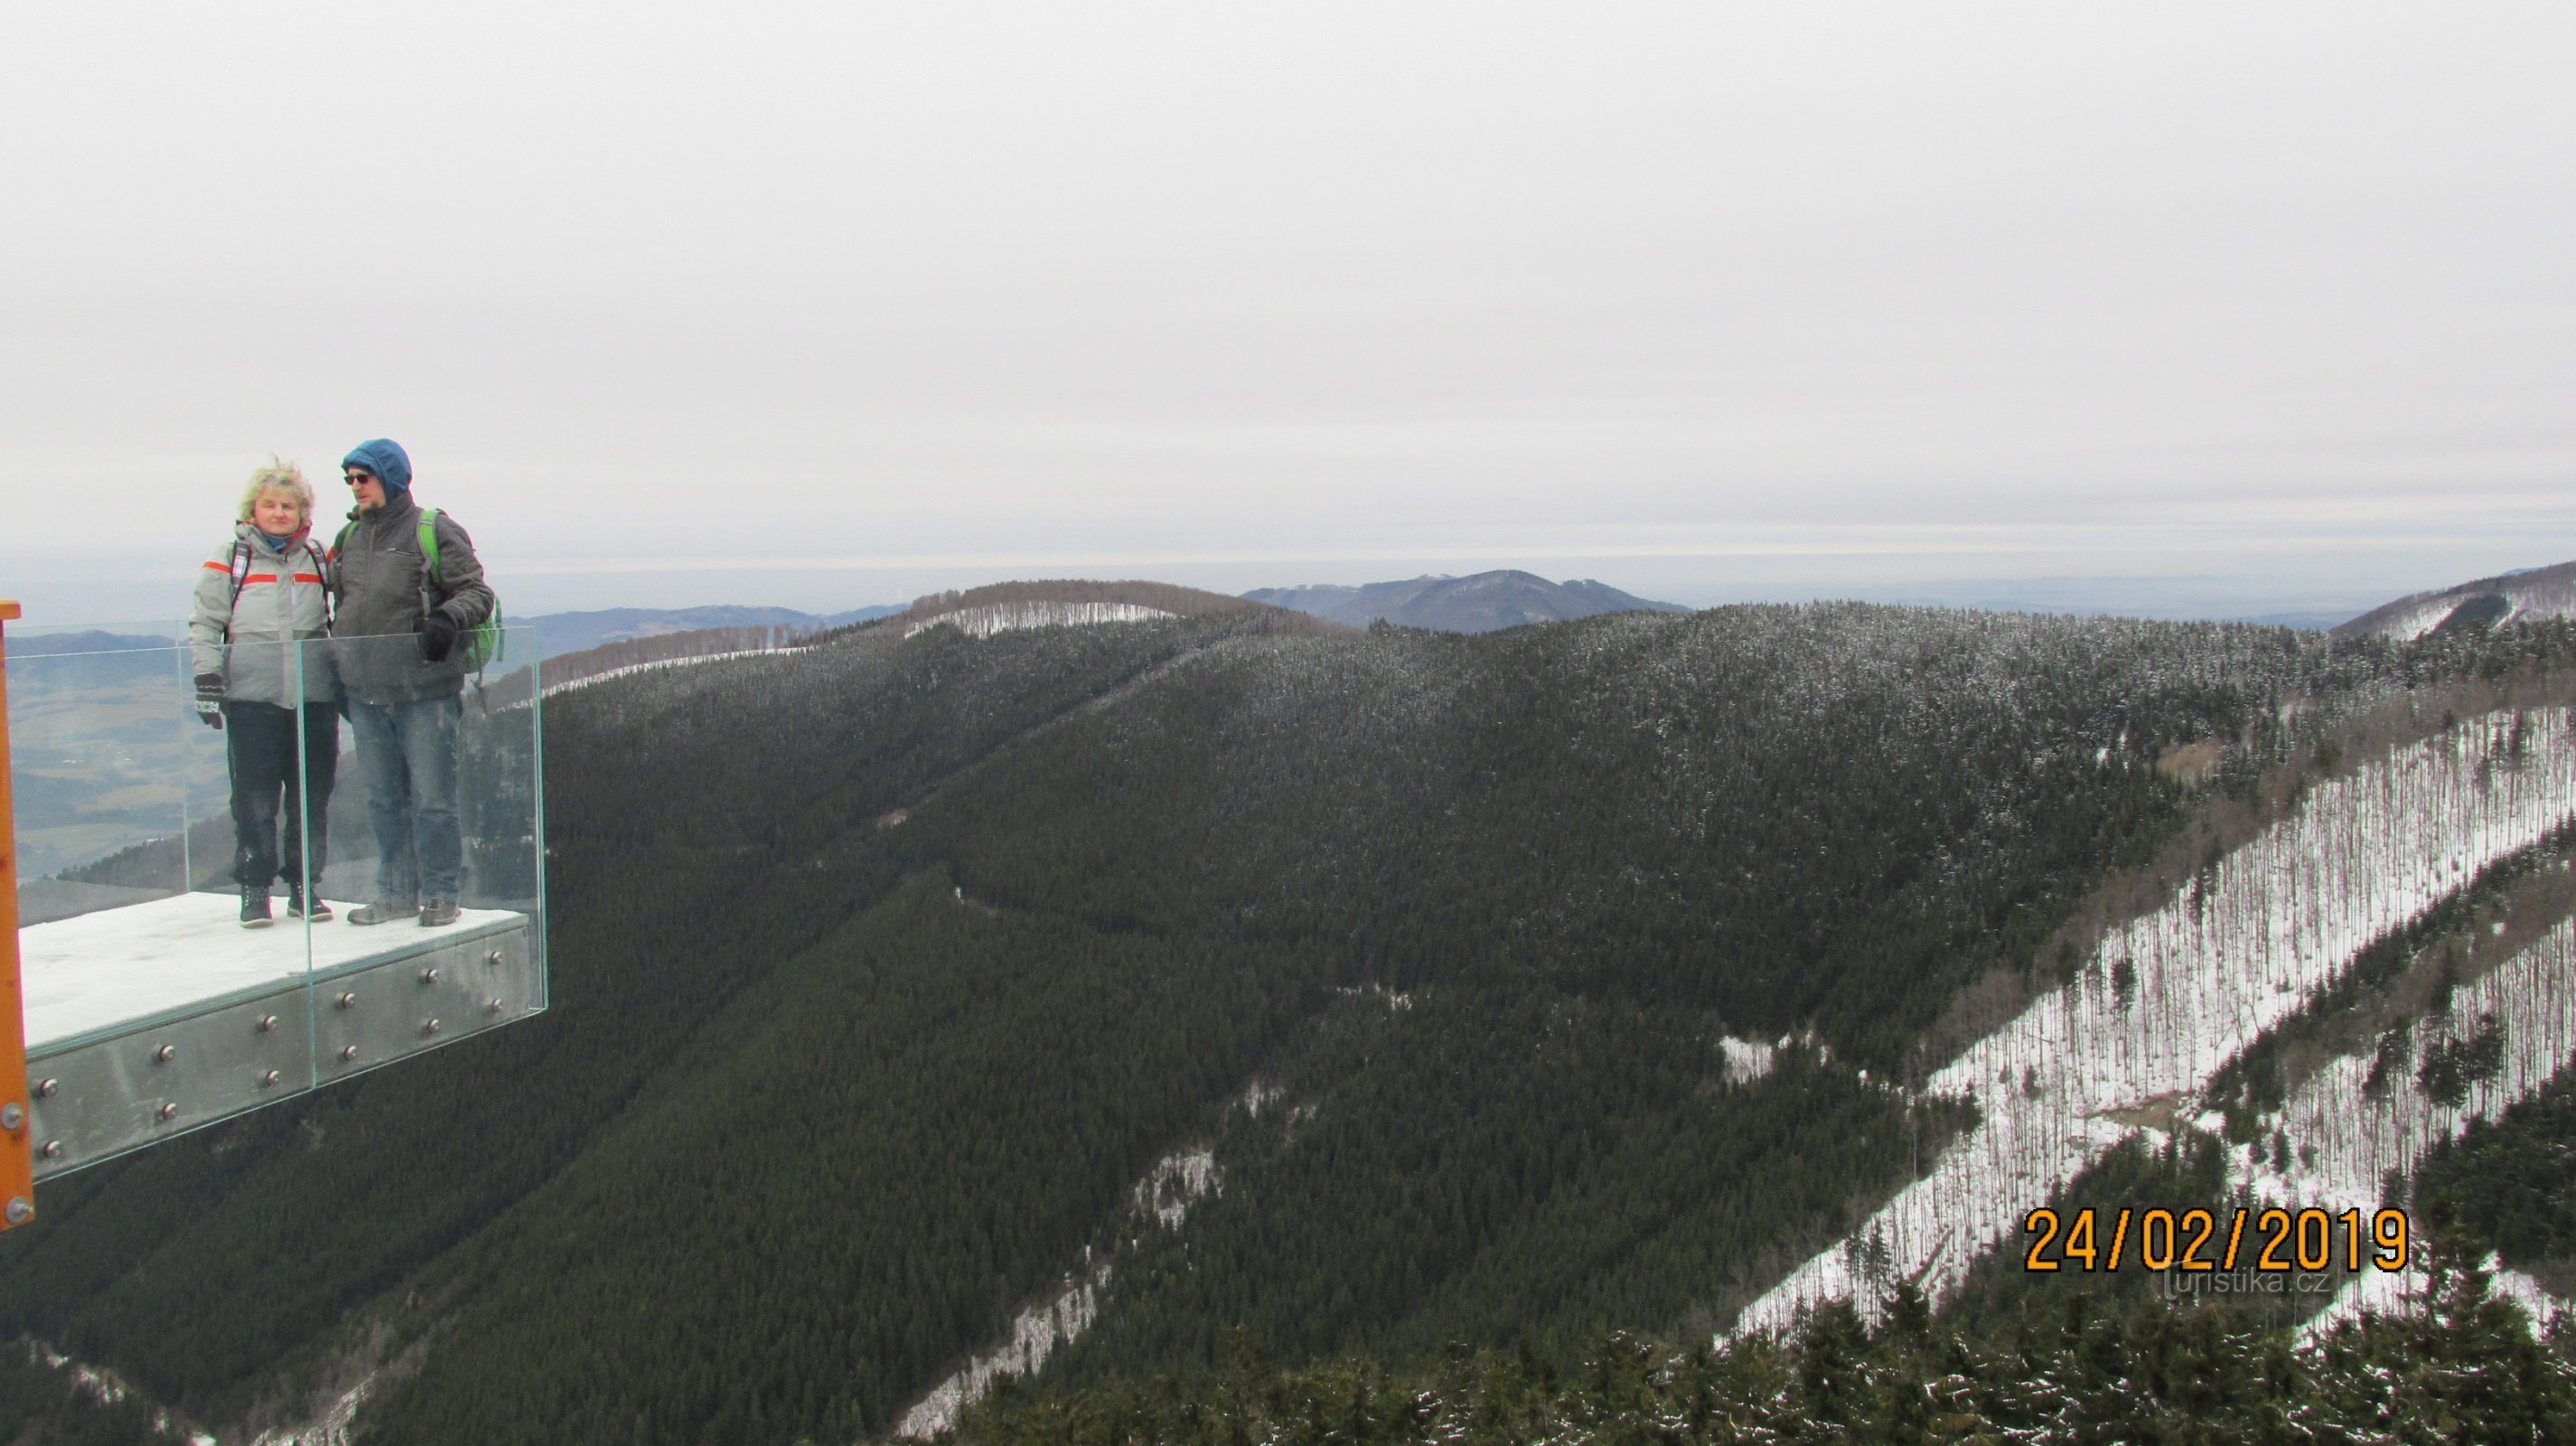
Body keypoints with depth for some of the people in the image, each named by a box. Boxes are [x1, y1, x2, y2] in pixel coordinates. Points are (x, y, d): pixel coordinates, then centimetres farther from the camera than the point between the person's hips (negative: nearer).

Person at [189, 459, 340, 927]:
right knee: (254, 796, -1)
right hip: (252, 697, -2)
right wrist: (207, 680, -5)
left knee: (312, 793, 5)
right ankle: (254, 888, 8)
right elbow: (205, 624, 3)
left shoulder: (319, 558, 11)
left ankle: (304, 885, 15)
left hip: (314, 695, 3)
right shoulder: (229, 558, 4)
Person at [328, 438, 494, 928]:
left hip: (424, 692, -6)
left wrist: (447, 617, -25)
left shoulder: (435, 532, -2)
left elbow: (476, 592, -5)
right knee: (383, 800, 11)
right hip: (364, 695, 6)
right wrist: (339, 664, 18)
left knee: (432, 798, -3)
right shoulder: (349, 538, 16)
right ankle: (395, 894, 20)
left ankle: (439, 895, 7)